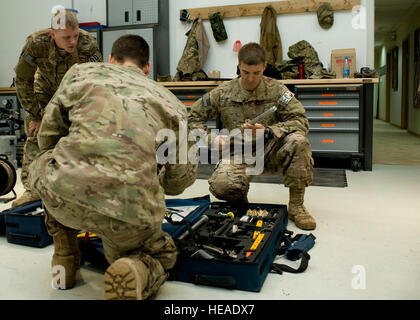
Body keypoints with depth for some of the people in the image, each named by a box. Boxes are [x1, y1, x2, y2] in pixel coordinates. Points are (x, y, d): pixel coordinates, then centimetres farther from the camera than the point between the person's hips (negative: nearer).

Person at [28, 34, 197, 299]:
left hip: (64, 195, 1)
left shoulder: (81, 72, 19)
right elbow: (183, 177, 22)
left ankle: (65, 260, 32)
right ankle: (136, 274, -3)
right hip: (130, 211, 0)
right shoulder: (170, 101, 20)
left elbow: (48, 134, 23)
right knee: (162, 255, 32)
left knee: (40, 167, 37)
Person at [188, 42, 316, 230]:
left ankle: (296, 206, -14)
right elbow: (193, 118, 8)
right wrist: (211, 139, -11)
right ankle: (240, 200, 10)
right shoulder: (223, 93, 0)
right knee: (221, 186, -32)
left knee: (298, 141, -30)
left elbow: (301, 122, -8)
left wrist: (268, 131, -24)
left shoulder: (276, 89, -2)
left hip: (269, 152, 1)